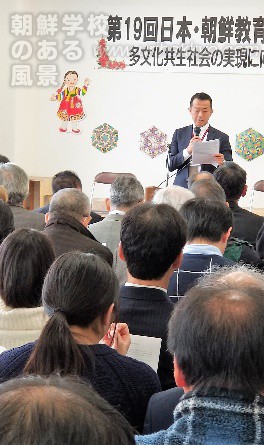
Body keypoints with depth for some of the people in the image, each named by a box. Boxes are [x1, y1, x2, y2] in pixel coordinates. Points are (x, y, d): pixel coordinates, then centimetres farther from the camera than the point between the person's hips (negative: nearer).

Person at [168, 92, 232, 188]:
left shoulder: (221, 137, 4)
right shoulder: (179, 133, 12)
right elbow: (170, 166, 6)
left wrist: (221, 163, -21)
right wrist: (187, 151, -10)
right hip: (182, 189, 2)